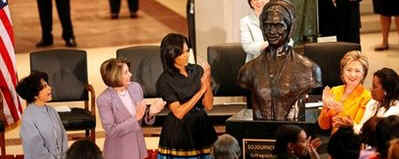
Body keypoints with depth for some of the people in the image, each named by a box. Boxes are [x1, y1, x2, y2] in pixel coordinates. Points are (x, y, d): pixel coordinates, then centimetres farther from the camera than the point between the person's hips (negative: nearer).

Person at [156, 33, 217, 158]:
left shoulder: (197, 71, 1)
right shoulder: (165, 81, -10)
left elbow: (208, 106, 1)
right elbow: (179, 112, -16)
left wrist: (207, 83, -15)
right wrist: (201, 91, -18)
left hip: (201, 129, 4)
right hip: (179, 133, -4)